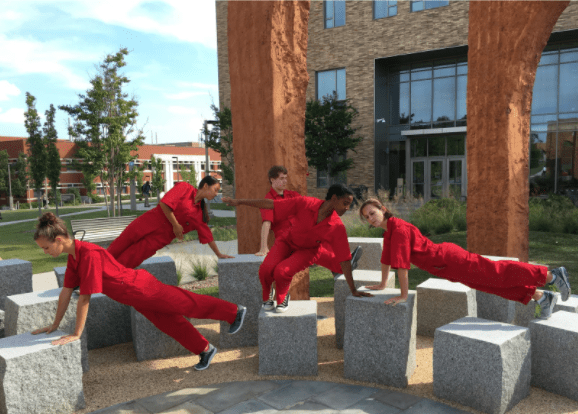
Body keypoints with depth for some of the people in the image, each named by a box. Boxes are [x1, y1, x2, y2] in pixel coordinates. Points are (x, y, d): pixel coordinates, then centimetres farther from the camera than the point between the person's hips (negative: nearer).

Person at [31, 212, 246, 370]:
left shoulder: (89, 255, -34)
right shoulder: (73, 256, -4)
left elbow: (85, 298, -32)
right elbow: (66, 291, 5)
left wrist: (76, 334, -25)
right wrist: (55, 325, 10)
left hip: (144, 289, -8)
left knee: (189, 305, 10)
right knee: (171, 323, 20)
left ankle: (236, 311, 31)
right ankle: (205, 350, 37)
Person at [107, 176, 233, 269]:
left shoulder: (200, 213, 10)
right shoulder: (184, 188, -5)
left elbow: (207, 235, 15)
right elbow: (164, 203, -13)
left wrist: (219, 254, 16)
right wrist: (175, 225, -11)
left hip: (160, 239, 3)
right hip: (148, 224, -3)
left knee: (128, 261, -6)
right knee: (117, 248, 2)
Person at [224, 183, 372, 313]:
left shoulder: (337, 228, -24)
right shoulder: (305, 204, -27)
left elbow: (344, 260, -17)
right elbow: (270, 204, -20)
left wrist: (353, 290, -15)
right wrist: (239, 202, -18)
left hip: (307, 251, -1)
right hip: (287, 241, 1)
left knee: (281, 271, -30)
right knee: (266, 269, -25)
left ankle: (283, 297, 6)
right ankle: (266, 297, 11)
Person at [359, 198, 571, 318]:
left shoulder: (398, 229, -23)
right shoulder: (388, 232, 6)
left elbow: (401, 263, -26)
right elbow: (387, 258, 20)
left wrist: (403, 295, -22)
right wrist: (382, 284, 26)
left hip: (449, 260, -9)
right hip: (445, 266, 9)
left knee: (499, 274, -1)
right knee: (494, 283, 17)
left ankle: (553, 275, 13)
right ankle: (541, 297, 30)